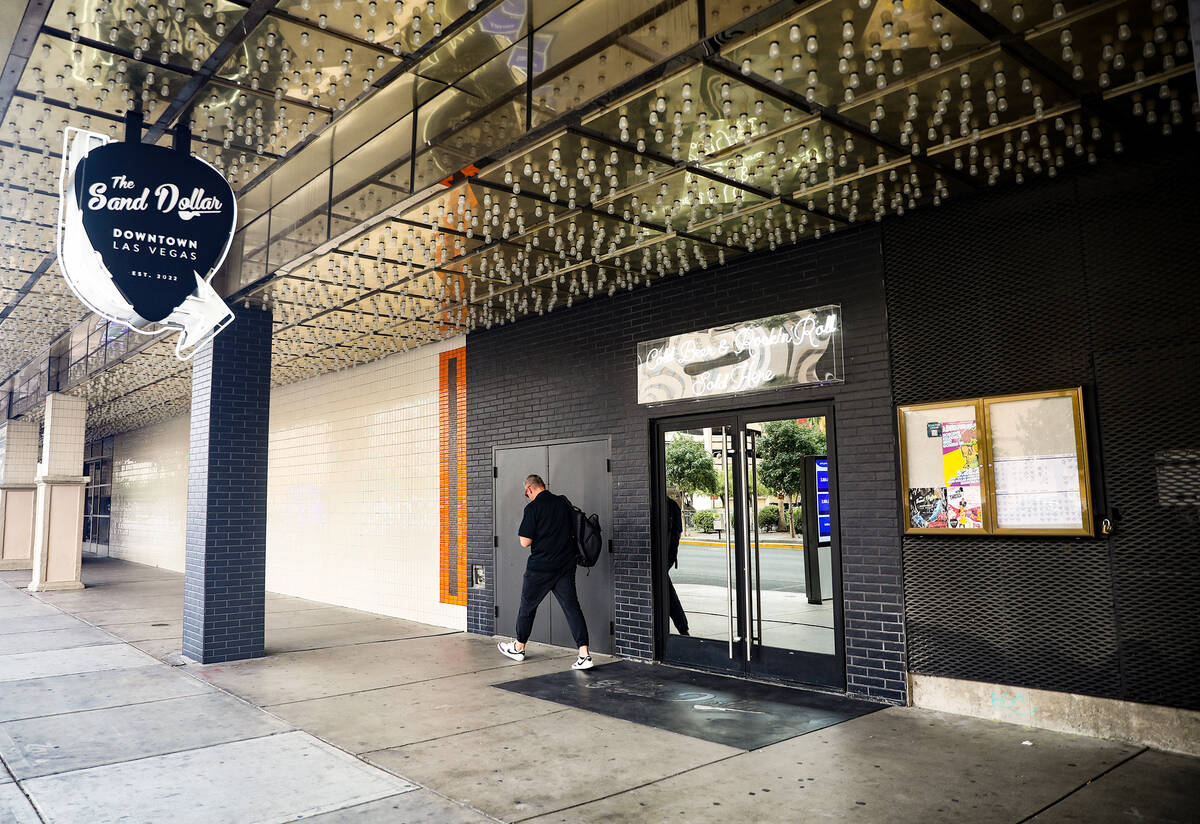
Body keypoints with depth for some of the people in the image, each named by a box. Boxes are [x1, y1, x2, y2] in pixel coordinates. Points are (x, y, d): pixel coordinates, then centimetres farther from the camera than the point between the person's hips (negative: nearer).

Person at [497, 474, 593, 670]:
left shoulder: (533, 508, -11)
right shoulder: (564, 503, 6)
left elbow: (525, 542, -12)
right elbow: (575, 532, 14)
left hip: (540, 566, -5)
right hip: (566, 565, 5)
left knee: (528, 605, 14)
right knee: (572, 606, 2)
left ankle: (518, 648, 31)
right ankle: (584, 655, -6)